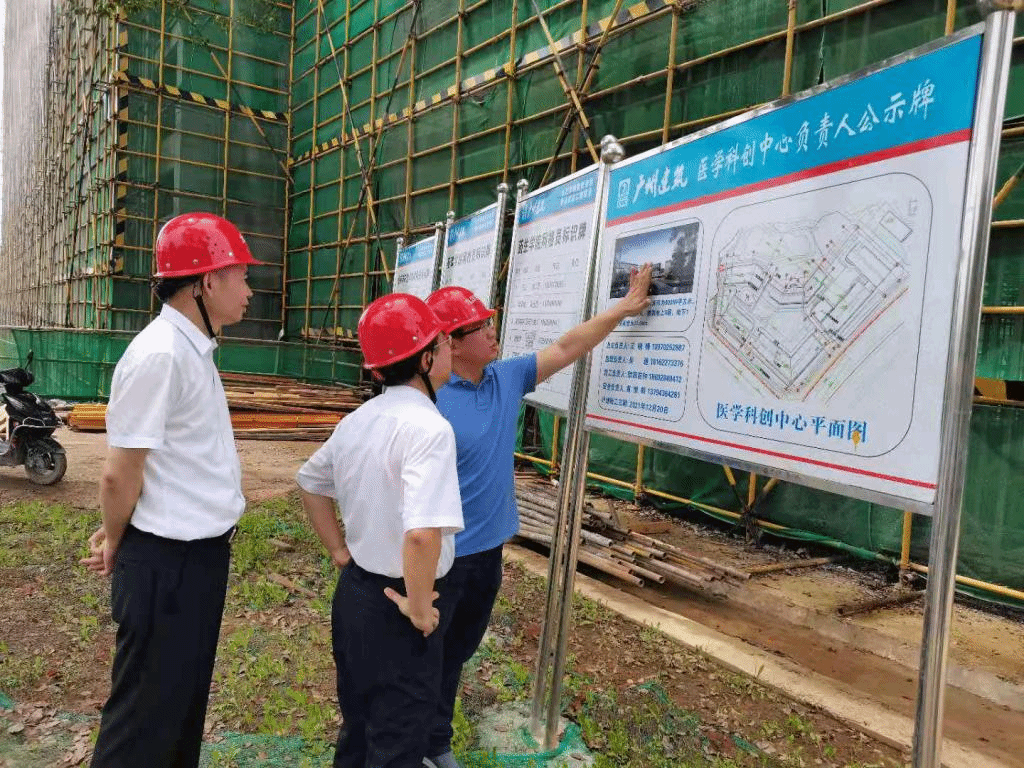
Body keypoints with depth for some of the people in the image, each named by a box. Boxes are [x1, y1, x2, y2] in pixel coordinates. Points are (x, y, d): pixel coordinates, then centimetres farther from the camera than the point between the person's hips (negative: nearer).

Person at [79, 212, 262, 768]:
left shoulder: (192, 350, 8)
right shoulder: (159, 355, -22)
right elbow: (120, 473, -19)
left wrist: (117, 532, 12)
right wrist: (117, 544, -2)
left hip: (201, 552, 9)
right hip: (166, 561, -9)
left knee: (186, 698, 24)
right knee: (147, 715, 9)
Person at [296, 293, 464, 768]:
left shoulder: (357, 419, 2)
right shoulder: (428, 427, -24)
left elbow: (309, 483, 17)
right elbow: (422, 533, -36)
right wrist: (420, 608, -21)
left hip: (352, 591, 8)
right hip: (395, 605, -8)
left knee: (357, 725, 26)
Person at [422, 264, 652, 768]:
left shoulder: (507, 378, 1)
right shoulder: (429, 400, -22)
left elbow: (567, 349, 9)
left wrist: (623, 309, 12)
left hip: (489, 548, 8)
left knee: (457, 650, 23)